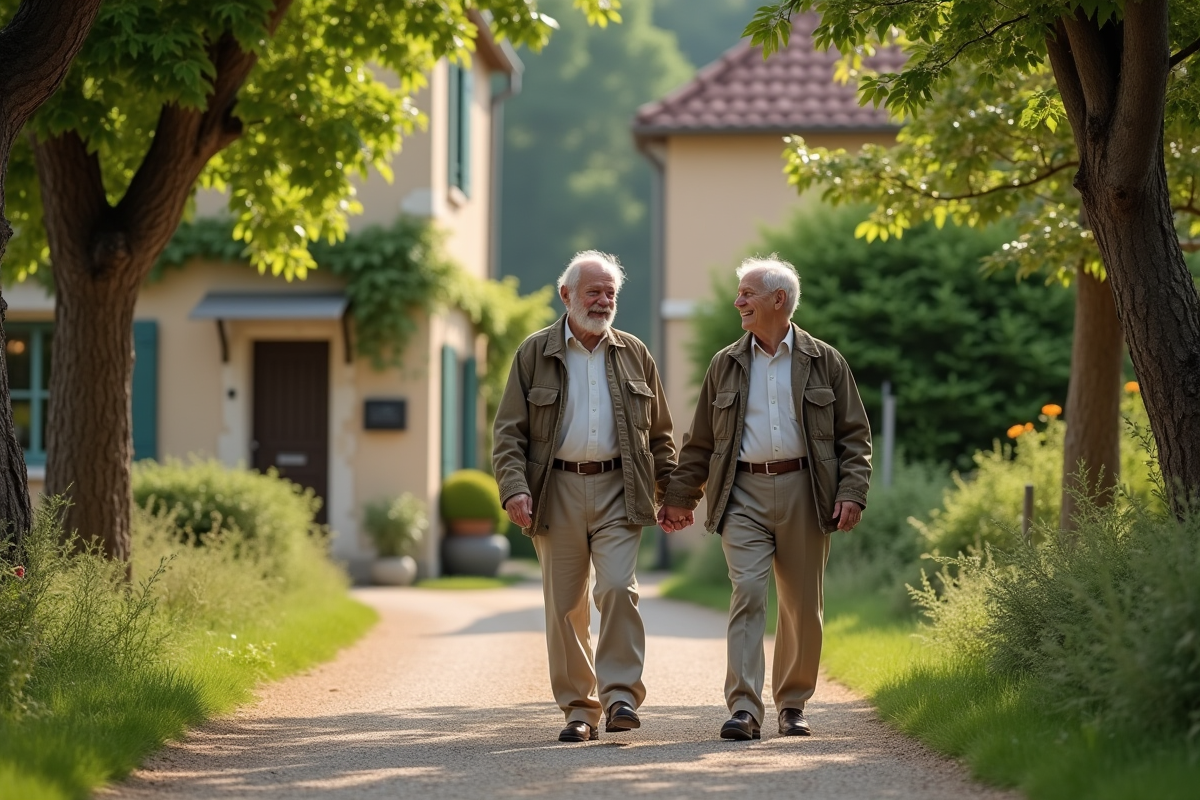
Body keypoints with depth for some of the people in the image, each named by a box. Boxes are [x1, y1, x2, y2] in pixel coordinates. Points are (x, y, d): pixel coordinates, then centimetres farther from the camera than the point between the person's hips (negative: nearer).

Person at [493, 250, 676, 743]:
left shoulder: (633, 354, 11)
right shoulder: (535, 354, 5)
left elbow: (659, 433, 17)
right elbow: (509, 431, 2)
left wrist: (672, 492, 11)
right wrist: (514, 488, -12)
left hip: (618, 489, 0)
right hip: (557, 491, 0)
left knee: (618, 588, -16)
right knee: (565, 605, 2)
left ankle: (620, 695, -10)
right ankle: (578, 708, 10)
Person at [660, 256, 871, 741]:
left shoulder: (823, 362, 6)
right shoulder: (726, 366, 12)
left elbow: (854, 434, 5)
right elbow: (700, 442, 16)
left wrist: (852, 492, -7)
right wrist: (680, 498, 14)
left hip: (803, 492, 0)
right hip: (744, 494, 0)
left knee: (802, 605, 5)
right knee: (747, 592, -14)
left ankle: (793, 705, 19)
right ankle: (744, 709, -18)